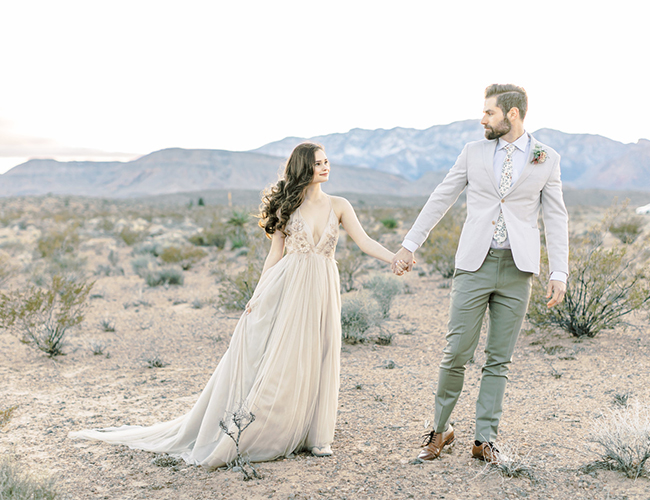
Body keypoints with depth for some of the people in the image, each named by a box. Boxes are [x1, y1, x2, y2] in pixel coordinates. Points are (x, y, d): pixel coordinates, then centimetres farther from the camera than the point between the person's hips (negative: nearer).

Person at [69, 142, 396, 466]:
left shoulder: (339, 206, 6)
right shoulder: (286, 205, 2)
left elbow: (365, 242, 1)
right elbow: (275, 254, 3)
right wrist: (258, 295, -1)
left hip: (321, 290, 2)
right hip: (287, 288, -2)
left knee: (318, 362, 5)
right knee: (273, 359, -4)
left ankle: (317, 436, 15)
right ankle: (240, 430, 5)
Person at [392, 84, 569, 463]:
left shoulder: (547, 159, 5)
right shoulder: (474, 152, 8)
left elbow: (556, 218, 5)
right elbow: (440, 200, 11)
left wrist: (559, 273, -2)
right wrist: (410, 245, 9)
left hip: (517, 269, 0)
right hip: (475, 265, 0)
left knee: (499, 360, 5)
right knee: (457, 353, -3)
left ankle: (486, 439, 14)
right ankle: (441, 429, 15)